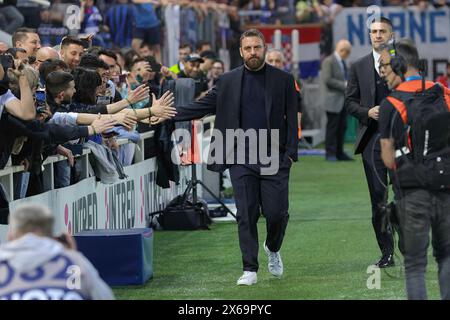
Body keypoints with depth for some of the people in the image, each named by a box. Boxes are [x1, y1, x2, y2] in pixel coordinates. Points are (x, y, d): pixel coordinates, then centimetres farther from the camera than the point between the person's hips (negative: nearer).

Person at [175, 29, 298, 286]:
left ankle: (273, 248, 29)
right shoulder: (229, 81, 7)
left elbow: (292, 120, 2)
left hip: (274, 158, -1)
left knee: (276, 212, -2)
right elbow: (202, 106, 7)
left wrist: (291, 153, -8)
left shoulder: (283, 80, 3)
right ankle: (250, 269, 4)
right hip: (241, 158, 1)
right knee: (246, 214, -1)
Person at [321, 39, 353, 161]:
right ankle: (330, 153, 2)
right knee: (332, 127, -3)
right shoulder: (328, 62, -10)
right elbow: (327, 80, -18)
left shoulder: (342, 62, 17)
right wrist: (344, 85, -19)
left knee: (342, 127, 8)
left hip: (343, 100, 8)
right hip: (333, 100, -8)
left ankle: (339, 153, 14)